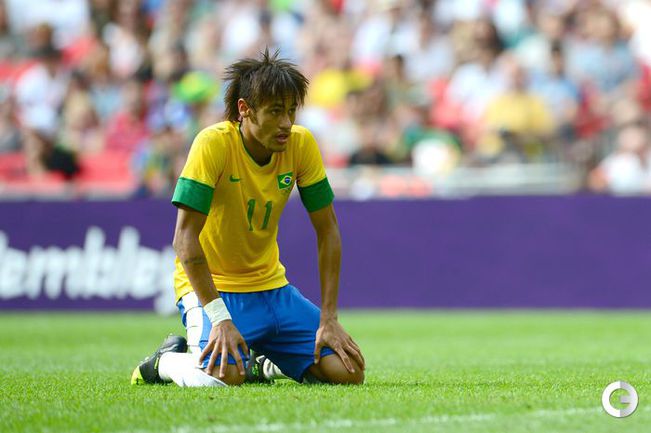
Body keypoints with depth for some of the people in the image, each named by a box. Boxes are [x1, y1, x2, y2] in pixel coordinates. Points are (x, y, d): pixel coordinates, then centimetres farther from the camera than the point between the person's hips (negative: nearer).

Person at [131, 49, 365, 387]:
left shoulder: (301, 143, -5)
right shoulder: (213, 143, -20)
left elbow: (327, 231, 1)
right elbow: (185, 238, -23)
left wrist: (329, 318, -6)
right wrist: (220, 317, -29)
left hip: (270, 286, 6)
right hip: (211, 286, -5)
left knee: (348, 371, -9)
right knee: (223, 374, -33)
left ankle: (263, 364, 20)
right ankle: (166, 361, 3)